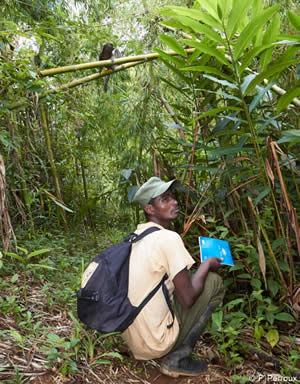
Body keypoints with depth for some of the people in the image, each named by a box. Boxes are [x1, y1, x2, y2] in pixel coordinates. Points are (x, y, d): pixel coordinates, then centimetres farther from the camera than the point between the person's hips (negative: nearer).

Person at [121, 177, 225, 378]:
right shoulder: (168, 237, -21)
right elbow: (188, 299, -18)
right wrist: (206, 265, -2)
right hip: (155, 343, -8)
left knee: (174, 283, 23)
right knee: (214, 282, 1)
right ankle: (178, 358, 0)